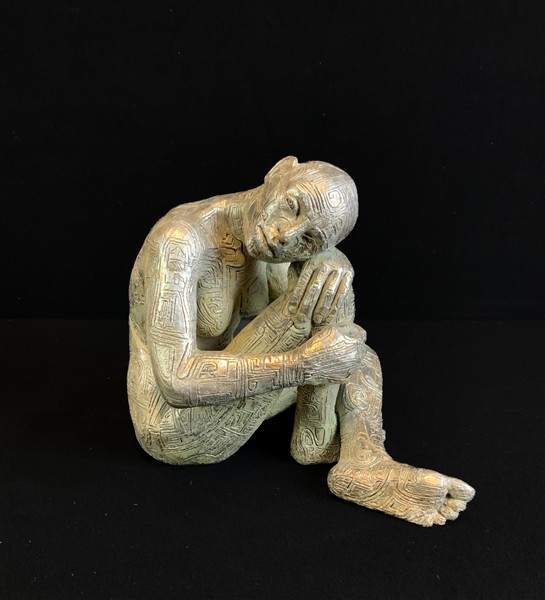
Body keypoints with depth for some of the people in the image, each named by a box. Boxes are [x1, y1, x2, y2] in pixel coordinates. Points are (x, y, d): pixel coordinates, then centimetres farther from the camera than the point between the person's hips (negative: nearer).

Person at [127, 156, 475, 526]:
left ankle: (365, 460, -11)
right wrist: (306, 365, -33)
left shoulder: (265, 235, -4)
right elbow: (178, 383, -35)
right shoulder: (179, 242, -28)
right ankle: (317, 441, -7)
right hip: (180, 434, -8)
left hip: (225, 402, 8)